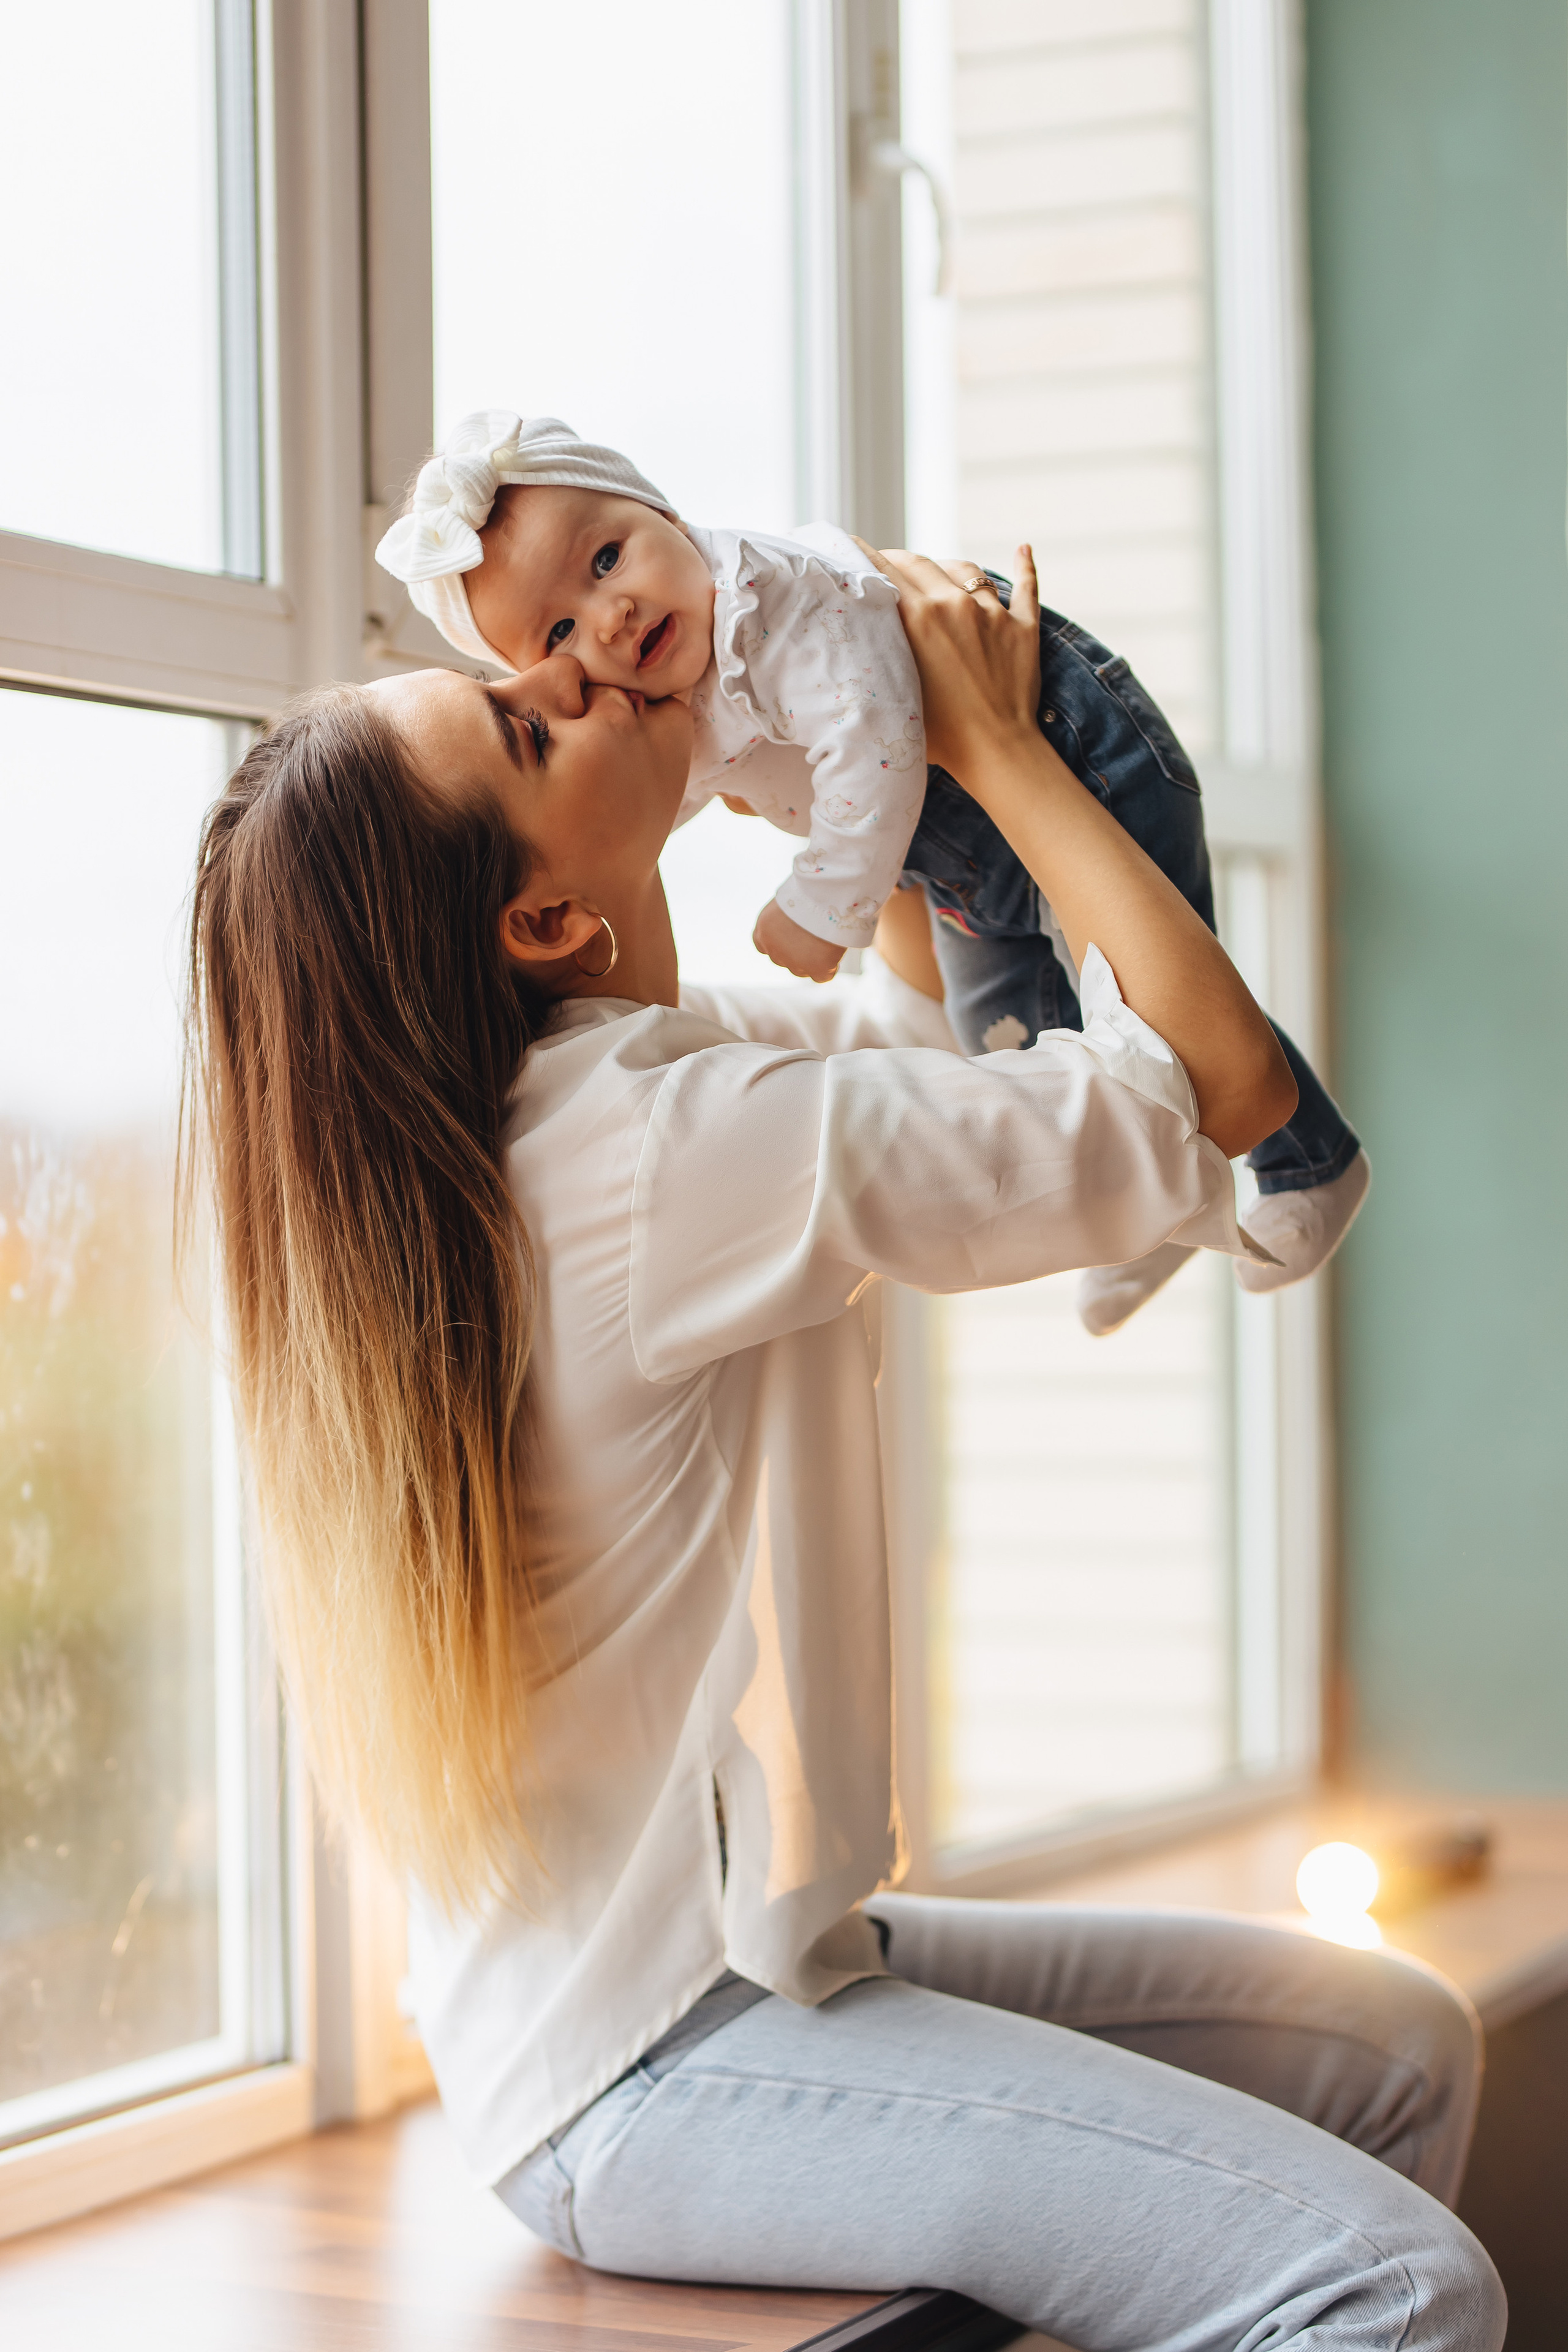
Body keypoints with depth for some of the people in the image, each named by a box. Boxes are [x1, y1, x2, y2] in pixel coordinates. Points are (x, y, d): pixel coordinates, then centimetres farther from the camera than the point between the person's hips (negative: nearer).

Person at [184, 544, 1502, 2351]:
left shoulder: (559, 1085, 7)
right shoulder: (665, 1146, -23)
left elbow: (899, 1053, 28)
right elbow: (1229, 1079, -18)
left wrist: (899, 752, 21)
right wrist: (994, 743, -7)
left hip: (671, 1955, 10)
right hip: (640, 2074, -10)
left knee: (1397, 2049, 12)